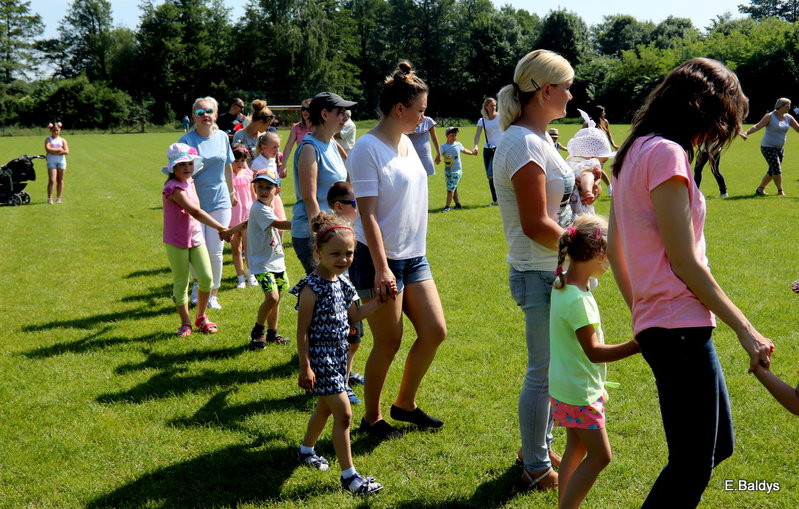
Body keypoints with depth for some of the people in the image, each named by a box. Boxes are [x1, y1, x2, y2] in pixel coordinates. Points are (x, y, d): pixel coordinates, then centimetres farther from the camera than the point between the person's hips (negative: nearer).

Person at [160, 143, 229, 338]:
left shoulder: (190, 183, 7)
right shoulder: (173, 188, -20)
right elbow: (195, 212, -28)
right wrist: (220, 228, -32)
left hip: (195, 238, 7)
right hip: (176, 243, -7)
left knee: (206, 278, 0)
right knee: (181, 283, 4)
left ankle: (201, 317, 20)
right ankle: (185, 323, 19)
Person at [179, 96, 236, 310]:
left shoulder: (222, 137, 4)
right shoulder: (187, 140, -7)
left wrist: (232, 192, 26)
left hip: (219, 202, 2)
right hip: (194, 202, -2)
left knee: (215, 252, 4)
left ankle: (212, 294, 20)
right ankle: (198, 285, 28)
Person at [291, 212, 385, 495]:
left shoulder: (341, 283, 5)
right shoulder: (312, 288, -19)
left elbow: (353, 315, 19)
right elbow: (302, 330, -17)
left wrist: (379, 301, 10)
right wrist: (305, 368, -18)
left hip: (338, 354, 9)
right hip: (320, 357, -9)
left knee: (325, 407, 23)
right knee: (343, 412, -9)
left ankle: (306, 451, 45)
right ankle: (348, 476, -2)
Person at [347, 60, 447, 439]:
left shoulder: (406, 142, 10)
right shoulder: (368, 148, -16)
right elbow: (367, 213, -20)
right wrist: (382, 268, -24)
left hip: (413, 256, 9)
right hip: (380, 259, -8)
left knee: (435, 331, 9)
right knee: (389, 342, 1)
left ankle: (404, 404, 27)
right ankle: (372, 418, 20)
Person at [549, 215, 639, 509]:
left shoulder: (561, 284, 3)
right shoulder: (578, 299, -27)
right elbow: (594, 351, -27)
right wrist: (637, 345, -30)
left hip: (565, 385, 9)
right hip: (579, 391, -9)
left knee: (576, 448, 18)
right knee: (599, 455, 0)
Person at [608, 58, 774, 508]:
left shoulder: (635, 151, 14)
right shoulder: (666, 153, -15)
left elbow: (613, 247, 19)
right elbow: (685, 262, -16)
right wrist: (744, 328, -9)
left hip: (658, 324, 10)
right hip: (680, 329, -10)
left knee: (718, 446, 20)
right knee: (692, 469, 0)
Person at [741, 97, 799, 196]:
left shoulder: (788, 118, 5)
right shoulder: (770, 116, -12)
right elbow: (757, 126, -19)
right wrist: (746, 133, -33)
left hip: (780, 148, 7)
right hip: (768, 147, -7)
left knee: (772, 171, 9)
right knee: (776, 169, -13)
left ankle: (760, 189, 21)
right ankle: (780, 191, 1)